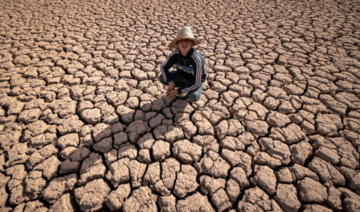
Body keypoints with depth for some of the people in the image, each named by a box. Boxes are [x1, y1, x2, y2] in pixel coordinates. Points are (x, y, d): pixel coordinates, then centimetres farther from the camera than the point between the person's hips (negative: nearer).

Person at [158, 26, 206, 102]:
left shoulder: (196, 59, -34)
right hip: (182, 76, 4)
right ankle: (183, 85, 3)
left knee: (193, 97, -34)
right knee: (161, 78, -17)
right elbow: (163, 67, -9)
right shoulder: (175, 54, -23)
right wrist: (170, 82, -26)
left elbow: (197, 84, -30)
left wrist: (177, 91, -30)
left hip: (195, 80, -3)